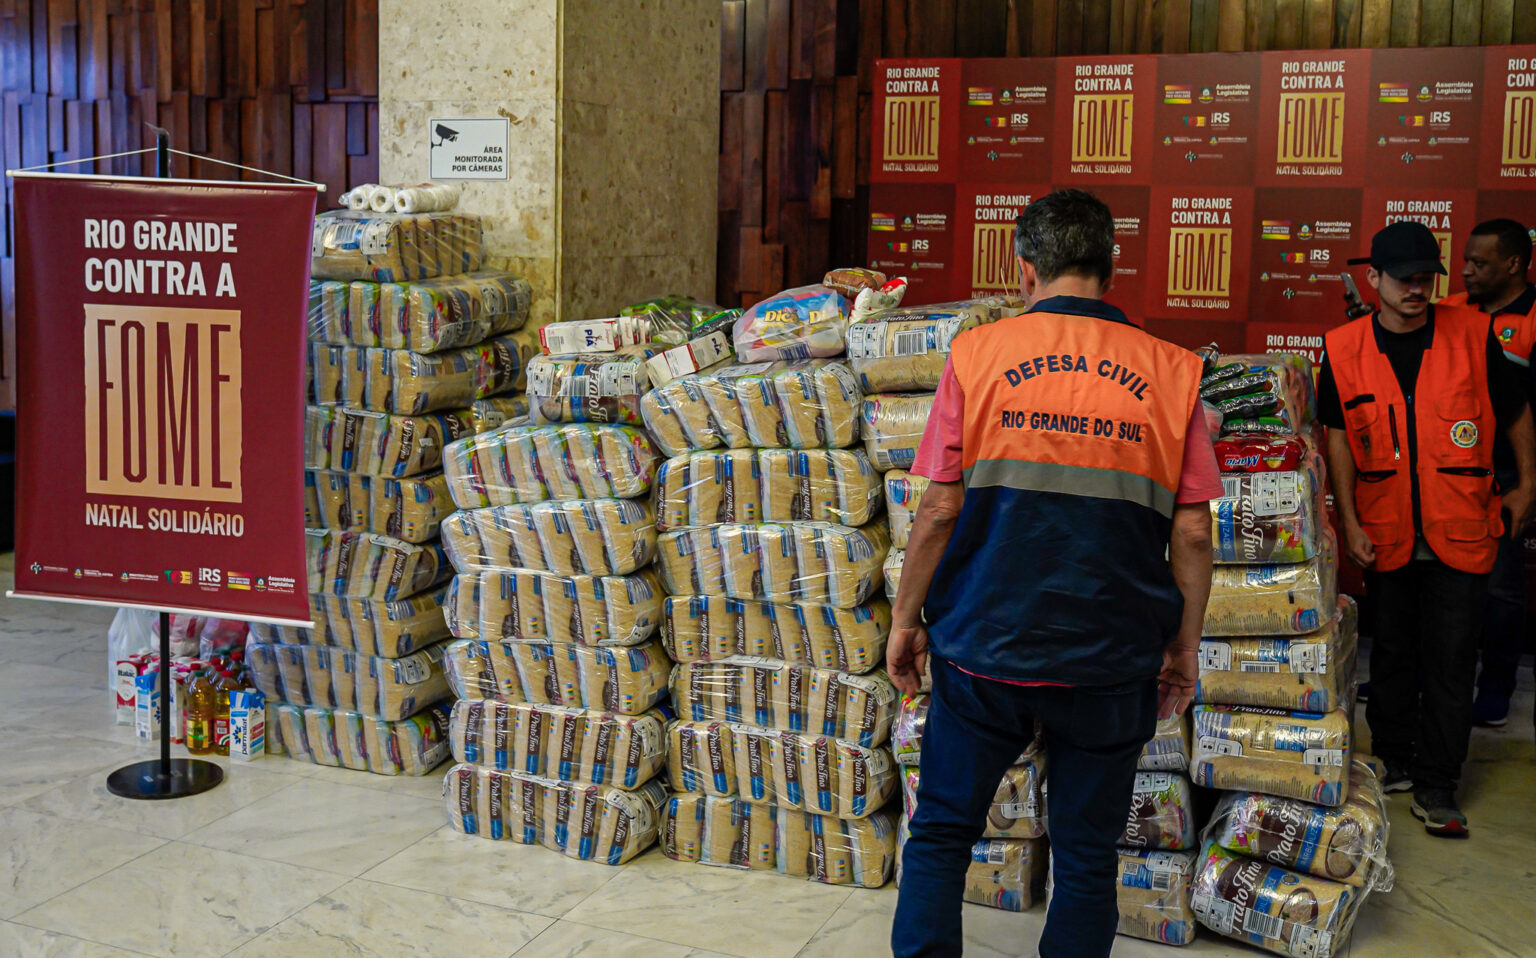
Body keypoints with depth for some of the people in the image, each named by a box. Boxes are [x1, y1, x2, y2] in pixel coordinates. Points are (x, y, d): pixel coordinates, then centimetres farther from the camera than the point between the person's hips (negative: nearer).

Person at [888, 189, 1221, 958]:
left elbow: (940, 509, -5)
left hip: (985, 648, -1)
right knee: (1086, 857, 14)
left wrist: (906, 618, 6)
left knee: (940, 834, 15)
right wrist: (1184, 646, 10)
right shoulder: (1171, 371, 0)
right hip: (1112, 662, 1)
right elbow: (1192, 531, -1)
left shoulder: (976, 353, -4)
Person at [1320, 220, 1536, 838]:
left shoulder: (1472, 335, -4)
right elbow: (1338, 438, 4)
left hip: (1460, 533, -1)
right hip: (1386, 535, 1)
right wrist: (1350, 522, -1)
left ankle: (1435, 786, 10)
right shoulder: (1344, 349, -2)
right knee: (1393, 653, 14)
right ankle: (1394, 759, 30)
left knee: (1451, 660, 0)